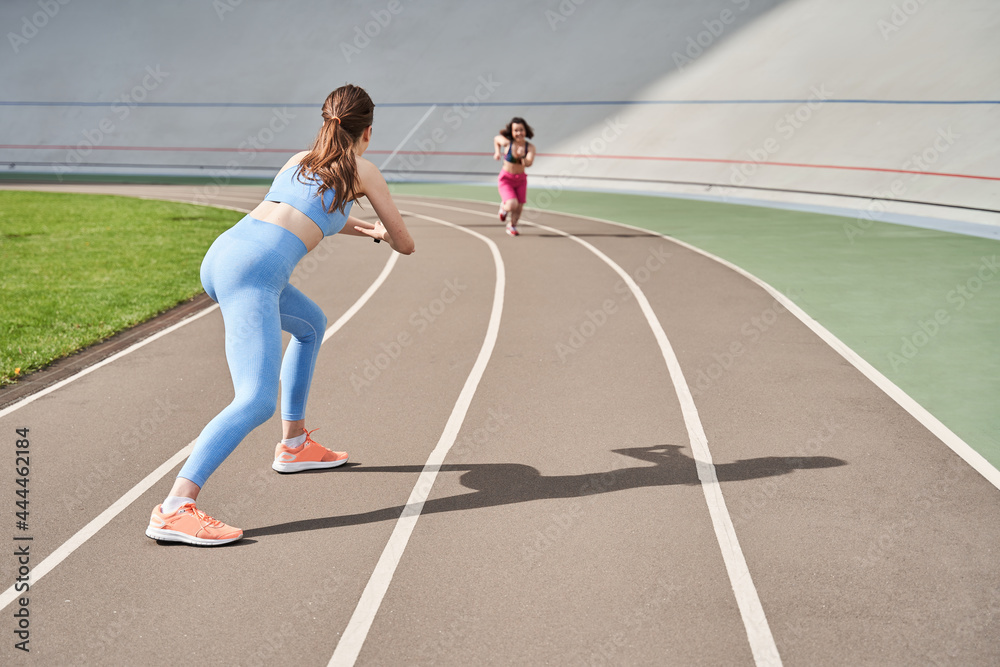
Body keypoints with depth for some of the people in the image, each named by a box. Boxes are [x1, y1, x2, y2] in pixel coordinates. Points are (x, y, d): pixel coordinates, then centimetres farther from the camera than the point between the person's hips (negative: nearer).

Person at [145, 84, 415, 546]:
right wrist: (385, 233, 42)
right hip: (255, 271, -8)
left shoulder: (299, 160, 27)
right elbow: (405, 245, 18)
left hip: (221, 253, 8)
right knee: (257, 402, -17)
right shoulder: (362, 170, 10)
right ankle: (174, 509, -30)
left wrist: (364, 230, 62)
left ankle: (294, 445, 36)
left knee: (311, 324, 32)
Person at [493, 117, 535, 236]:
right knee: (512, 205, -21)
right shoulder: (507, 143, -15)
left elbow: (528, 164, -26)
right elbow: (496, 138, 7)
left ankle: (512, 226, 40)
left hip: (521, 179, 3)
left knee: (519, 208, 9)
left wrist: (522, 156, -43)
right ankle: (504, 206, 17)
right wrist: (497, 152, -2)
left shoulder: (530, 147, -12)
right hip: (505, 179, -3)